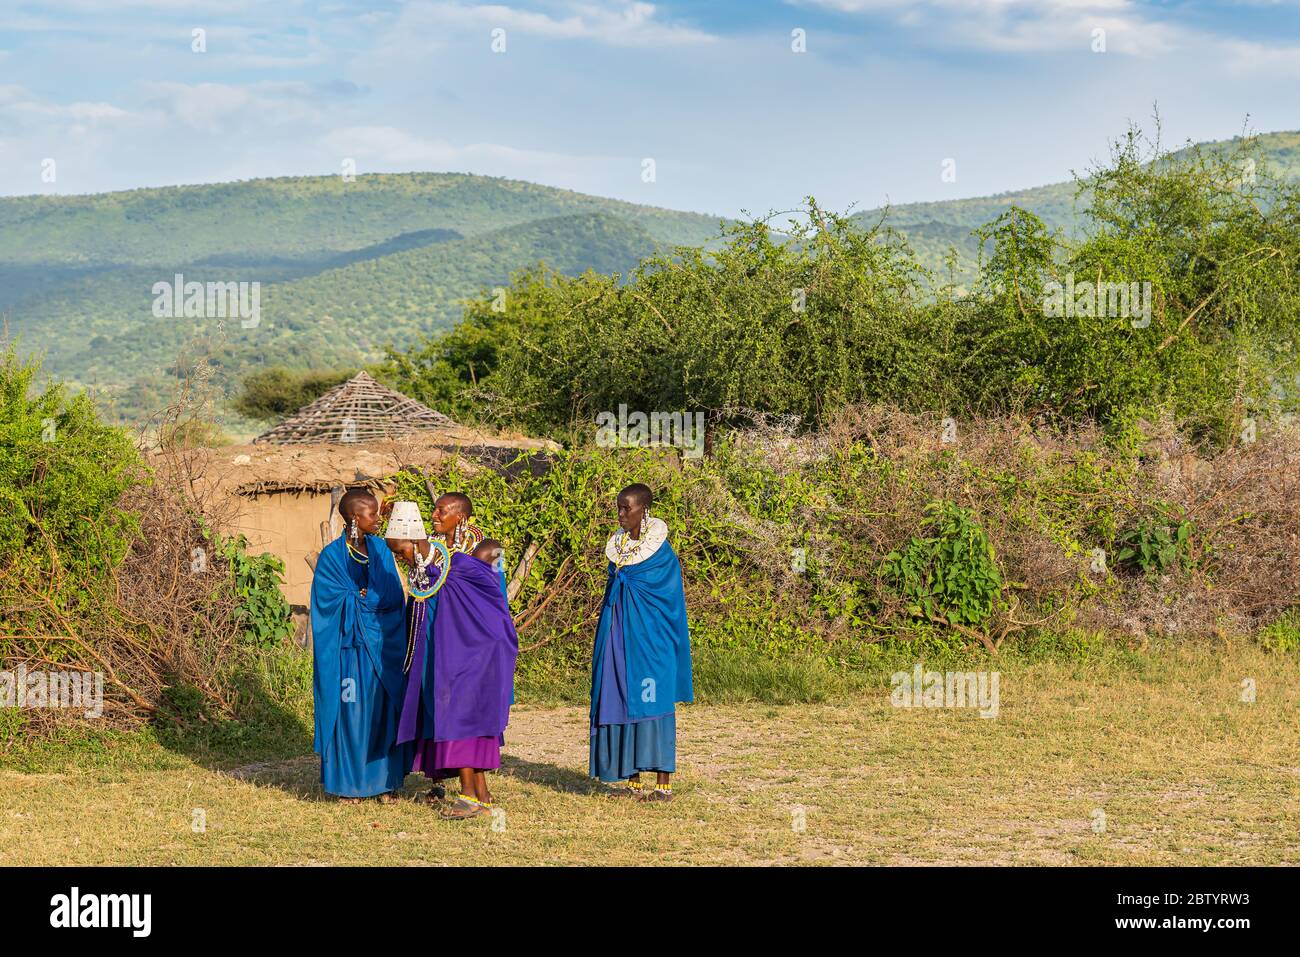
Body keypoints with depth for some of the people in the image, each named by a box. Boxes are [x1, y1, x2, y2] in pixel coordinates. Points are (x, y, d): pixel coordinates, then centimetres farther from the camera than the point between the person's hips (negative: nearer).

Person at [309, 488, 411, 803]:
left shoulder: (381, 550, 7)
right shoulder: (331, 556, -6)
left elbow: (394, 599, 4)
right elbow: (338, 603, -11)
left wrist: (361, 598, -8)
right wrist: (372, 599, -8)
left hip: (383, 644, 4)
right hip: (349, 646, -4)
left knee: (384, 709, 3)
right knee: (350, 711, -2)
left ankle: (384, 780, 11)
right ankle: (348, 783, 7)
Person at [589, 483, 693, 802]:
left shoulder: (662, 551, -7)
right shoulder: (617, 546, 11)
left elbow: (673, 599, -7)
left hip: (650, 638, -6)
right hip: (619, 634, 6)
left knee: (649, 704, -7)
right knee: (620, 702, 3)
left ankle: (664, 784, -2)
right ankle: (633, 782, 9)